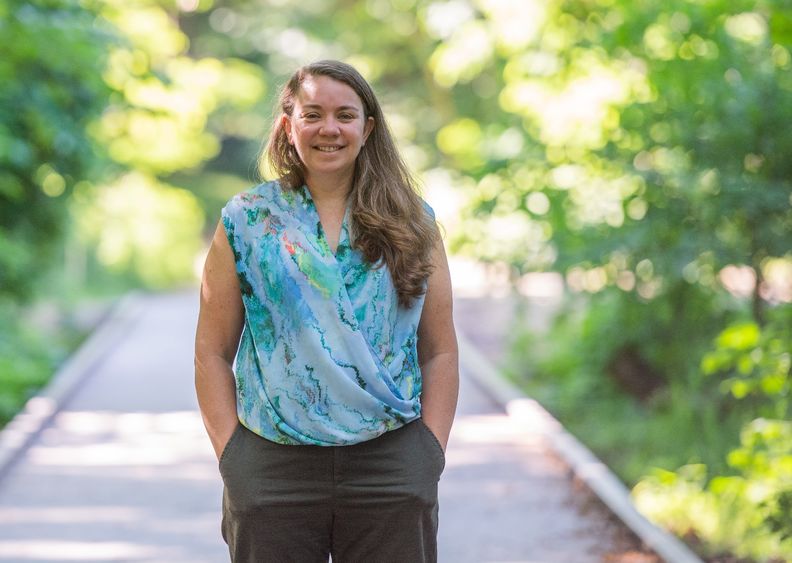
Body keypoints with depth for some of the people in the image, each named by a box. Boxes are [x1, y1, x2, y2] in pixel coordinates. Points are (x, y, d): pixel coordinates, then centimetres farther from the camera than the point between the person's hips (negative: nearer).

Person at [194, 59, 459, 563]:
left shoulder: (413, 225, 8)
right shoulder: (245, 223, 5)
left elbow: (440, 353, 8)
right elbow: (213, 352, 4)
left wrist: (431, 454, -2)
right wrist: (231, 456, -4)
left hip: (391, 466, 1)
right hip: (272, 467, -1)